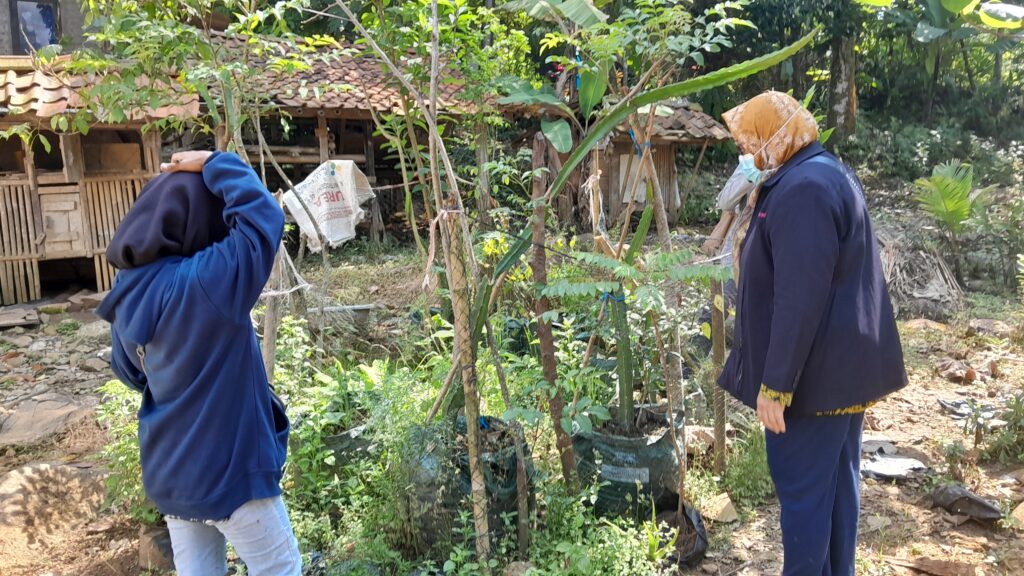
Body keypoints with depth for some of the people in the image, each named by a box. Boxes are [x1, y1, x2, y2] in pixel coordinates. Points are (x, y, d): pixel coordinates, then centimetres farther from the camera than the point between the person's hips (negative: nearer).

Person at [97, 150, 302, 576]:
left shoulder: (128, 290, -1)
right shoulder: (206, 282, -26)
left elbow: (130, 373, 12)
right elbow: (263, 214, -24)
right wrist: (214, 164, -12)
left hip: (168, 472, 8)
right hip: (229, 469, -7)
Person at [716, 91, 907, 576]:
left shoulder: (802, 189, -21)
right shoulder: (826, 174, 12)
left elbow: (799, 301, -26)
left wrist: (775, 384, -22)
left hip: (816, 372, -10)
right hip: (845, 364, 10)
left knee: (802, 486, 1)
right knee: (837, 478, 18)